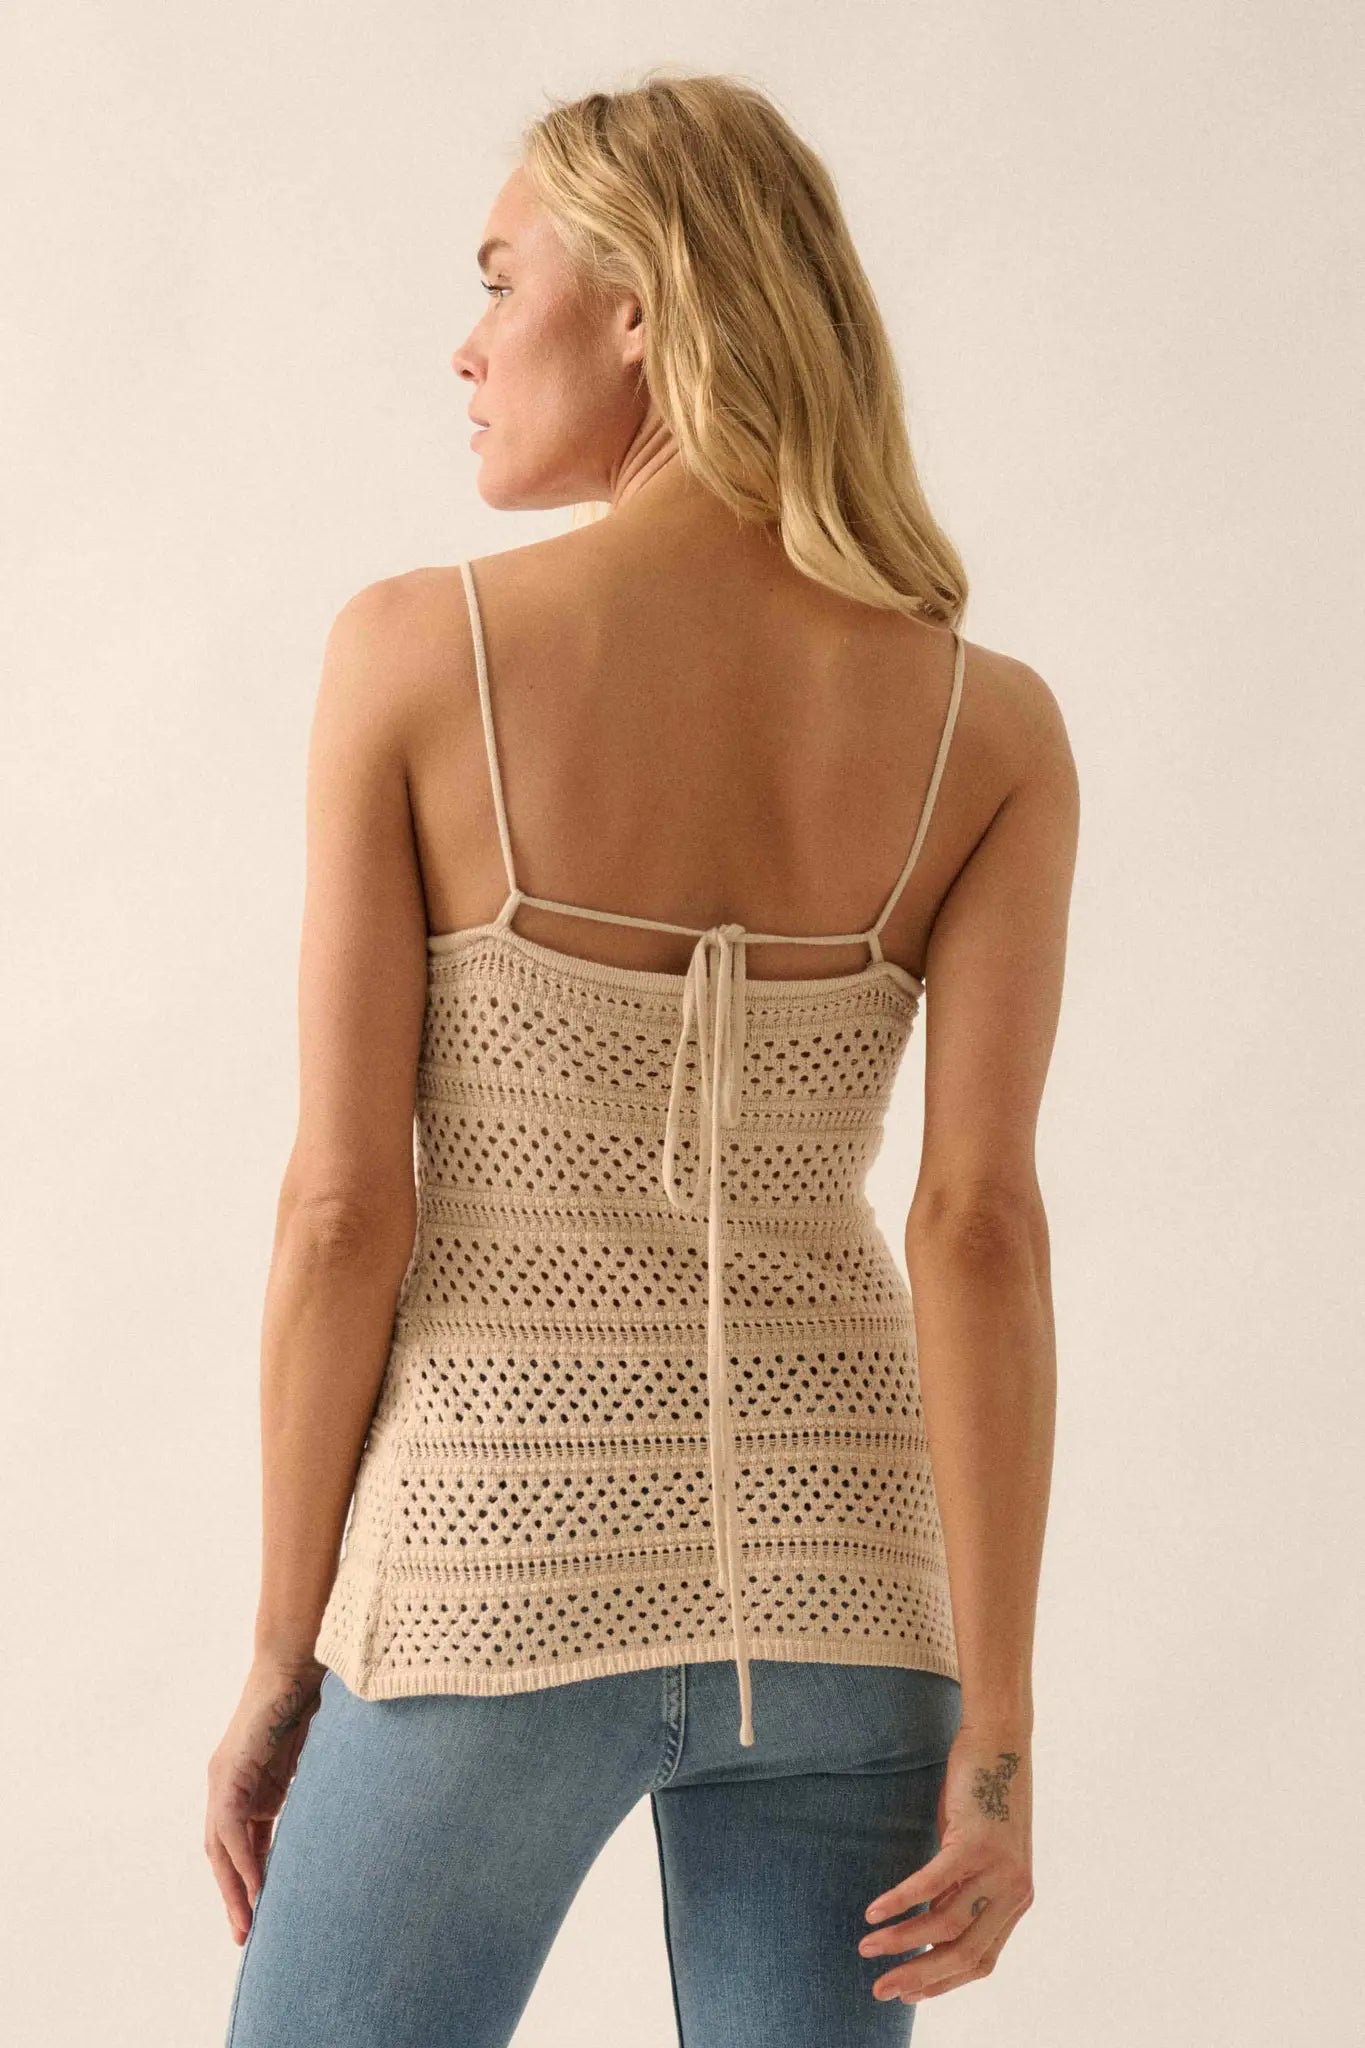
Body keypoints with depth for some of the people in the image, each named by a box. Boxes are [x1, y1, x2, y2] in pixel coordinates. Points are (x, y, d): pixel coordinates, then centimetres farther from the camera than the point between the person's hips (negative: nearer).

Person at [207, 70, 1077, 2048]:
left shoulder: (417, 650, -11)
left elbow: (344, 1204, -10)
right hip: (830, 1571, 3)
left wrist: (278, 1663, 0)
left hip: (503, 1566, -3)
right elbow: (981, 1224, -11)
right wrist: (997, 1740, -9)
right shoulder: (990, 723, -5)